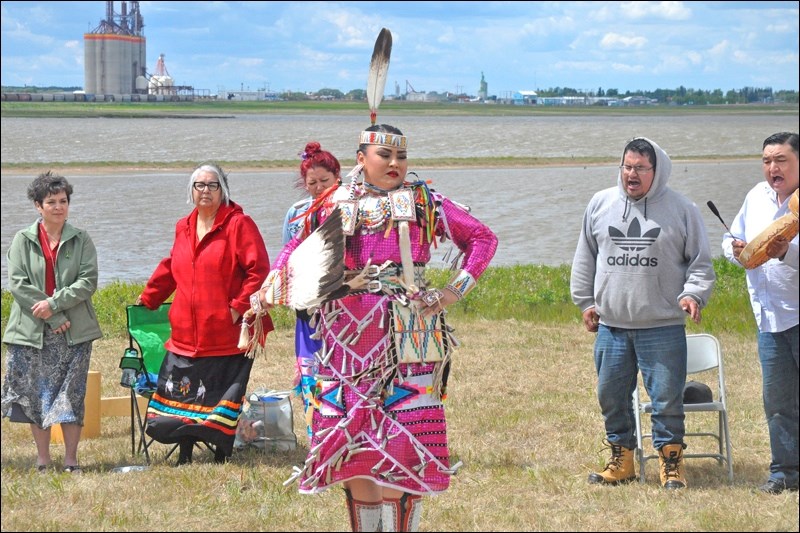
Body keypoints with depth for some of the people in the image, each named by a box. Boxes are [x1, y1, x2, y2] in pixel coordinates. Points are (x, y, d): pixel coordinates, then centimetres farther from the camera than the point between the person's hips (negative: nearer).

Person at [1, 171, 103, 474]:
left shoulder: (81, 240, 6)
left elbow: (88, 282, -4)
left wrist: (54, 304, -16)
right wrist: (55, 319, -12)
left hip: (74, 333, 0)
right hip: (32, 332, 0)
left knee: (72, 395, -1)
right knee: (35, 394, 3)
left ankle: (70, 460, 6)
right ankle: (42, 460, 13)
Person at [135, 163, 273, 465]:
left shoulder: (238, 224, -5)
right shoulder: (183, 228, 15)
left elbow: (259, 270, -10)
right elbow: (170, 268, 29)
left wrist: (239, 307, -14)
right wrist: (148, 298, 29)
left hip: (226, 333, -5)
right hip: (187, 334, 5)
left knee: (224, 394, 0)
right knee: (184, 393, 5)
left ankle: (222, 451, 12)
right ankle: (185, 451, 15)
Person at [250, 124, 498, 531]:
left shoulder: (423, 203, 6)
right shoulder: (334, 204, 11)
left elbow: (482, 238, 11)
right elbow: (297, 248, 22)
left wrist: (455, 291, 1)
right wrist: (269, 288, 6)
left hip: (407, 339, -2)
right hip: (347, 340, 2)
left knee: (402, 441, -7)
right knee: (352, 438, 3)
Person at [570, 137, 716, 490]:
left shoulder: (681, 209, 1)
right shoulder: (600, 204, 8)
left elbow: (701, 262, 6)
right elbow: (585, 258, 18)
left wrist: (693, 294, -10)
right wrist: (585, 301, 14)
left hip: (663, 327, -3)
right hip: (611, 326, 3)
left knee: (667, 398, -2)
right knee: (611, 395, 10)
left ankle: (671, 463, 10)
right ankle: (621, 460, 24)